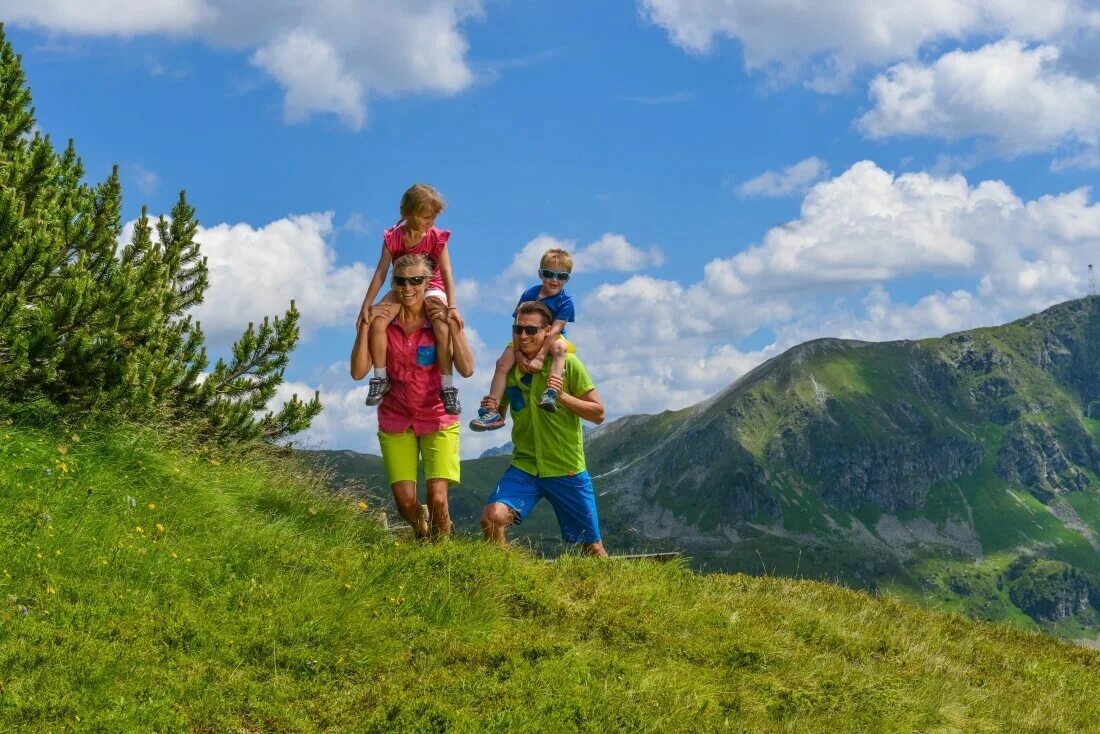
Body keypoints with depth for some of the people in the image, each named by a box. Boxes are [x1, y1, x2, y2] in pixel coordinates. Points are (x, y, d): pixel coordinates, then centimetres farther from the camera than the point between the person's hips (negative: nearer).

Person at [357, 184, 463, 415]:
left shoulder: (437, 238, -14)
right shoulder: (393, 238, -12)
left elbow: (446, 273, -18)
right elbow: (381, 273, -12)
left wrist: (451, 306, -30)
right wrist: (366, 306, -17)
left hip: (432, 289, -1)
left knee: (443, 328, -29)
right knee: (376, 321, -25)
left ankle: (447, 387, -22)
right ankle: (380, 378, -15)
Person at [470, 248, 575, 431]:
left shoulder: (565, 301, -12)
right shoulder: (529, 294, -4)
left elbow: (554, 330, -22)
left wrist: (539, 358, -33)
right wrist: (518, 353, -22)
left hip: (551, 340, -3)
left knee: (560, 347, -38)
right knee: (503, 363, -18)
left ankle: (551, 393, -53)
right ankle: (493, 411, -20)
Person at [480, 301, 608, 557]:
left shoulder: (567, 363, -7)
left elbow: (598, 413, -6)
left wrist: (562, 395, -20)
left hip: (568, 470, -2)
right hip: (525, 466, 2)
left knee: (592, 549, 7)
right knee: (492, 518, -24)